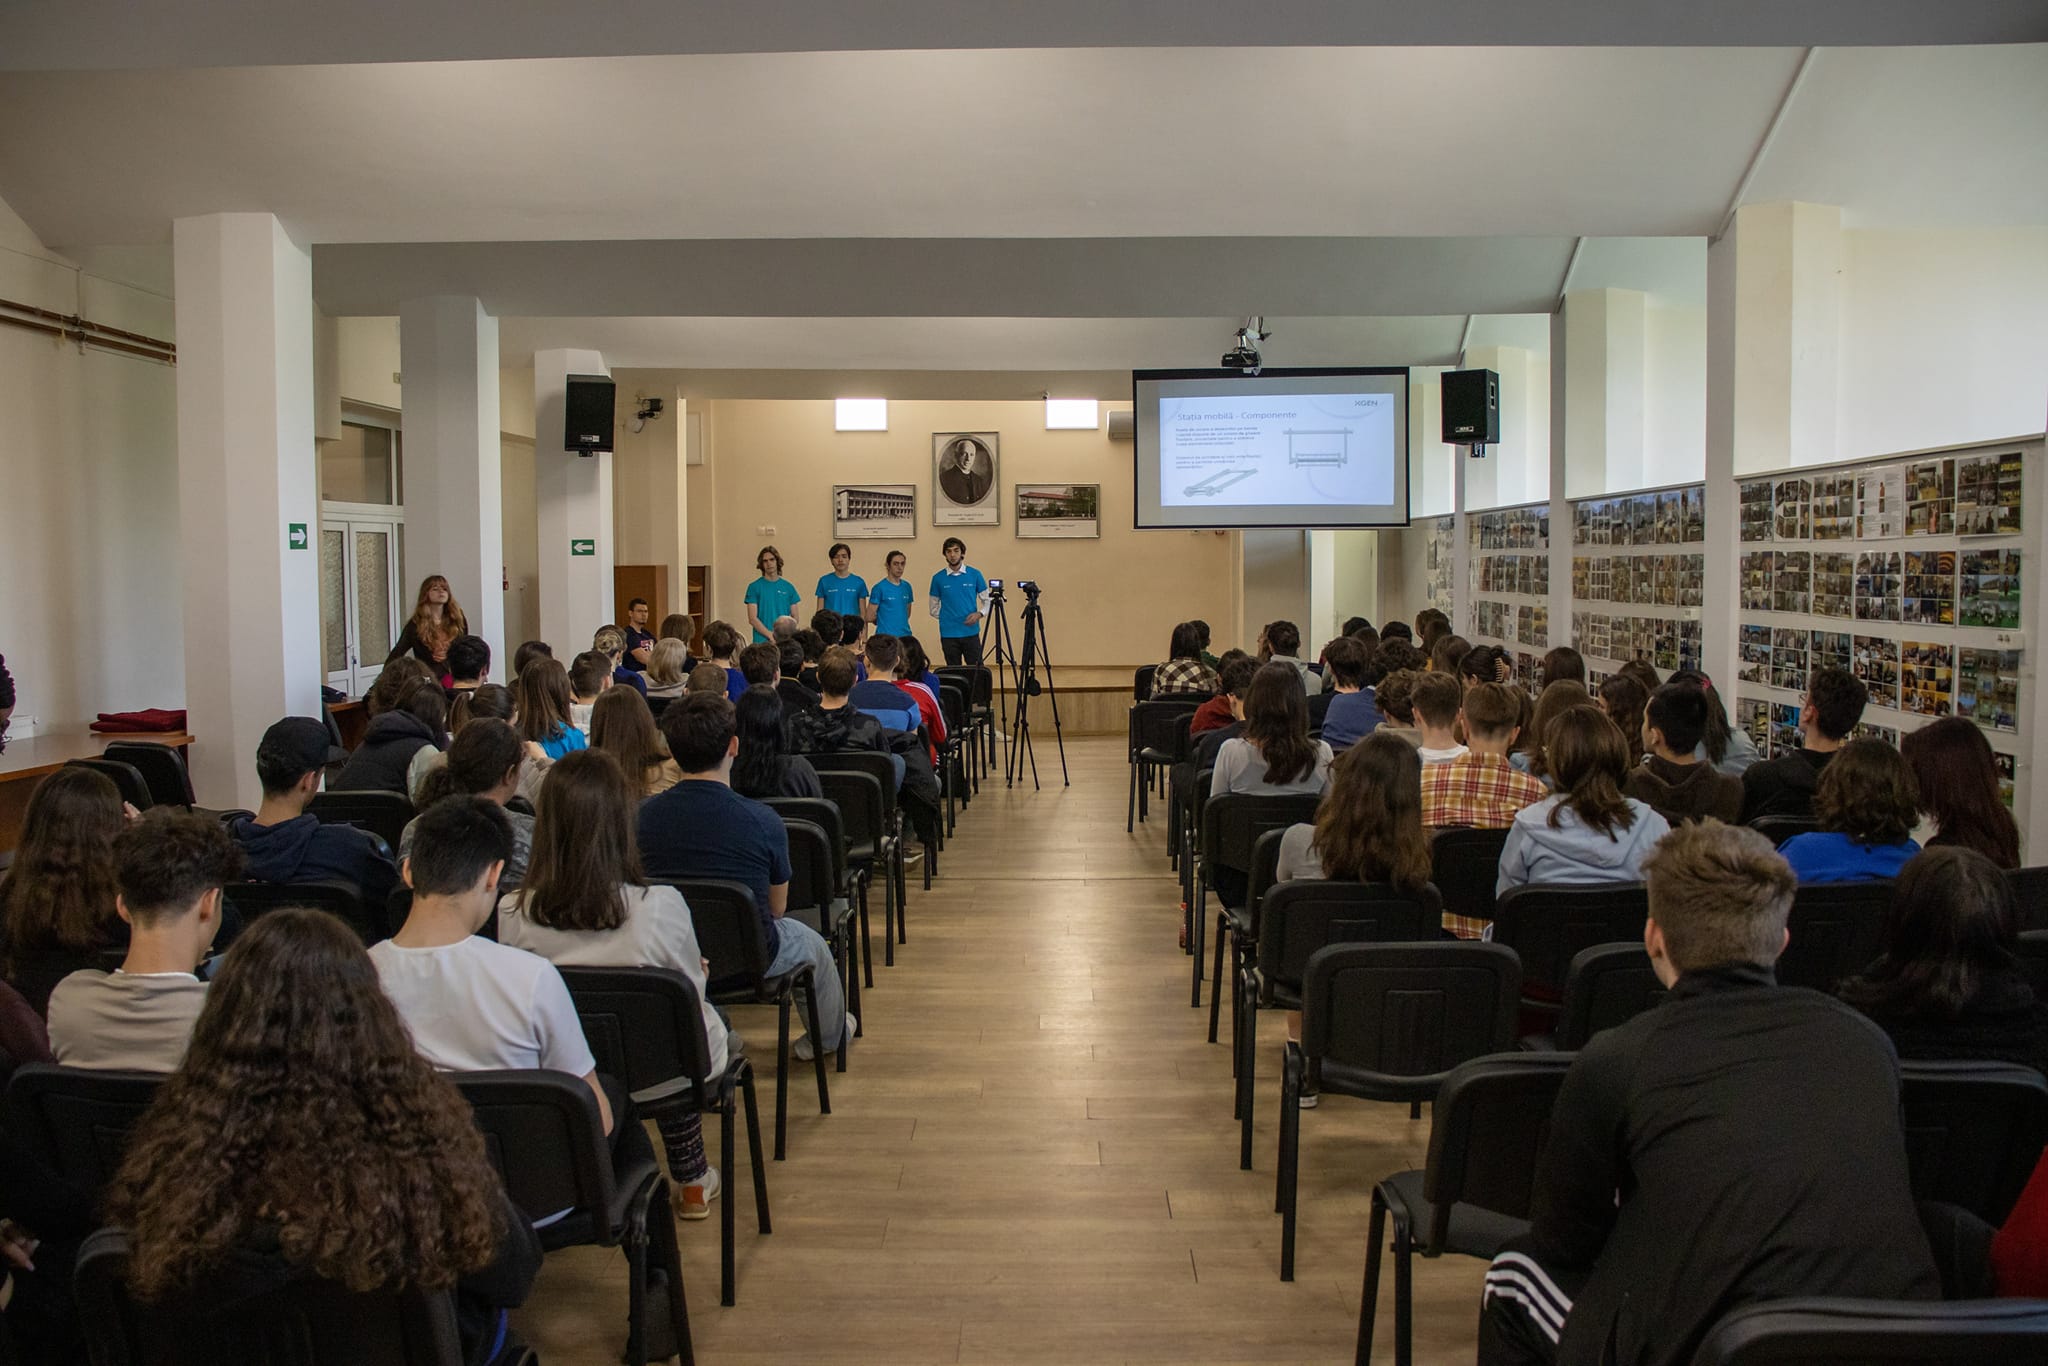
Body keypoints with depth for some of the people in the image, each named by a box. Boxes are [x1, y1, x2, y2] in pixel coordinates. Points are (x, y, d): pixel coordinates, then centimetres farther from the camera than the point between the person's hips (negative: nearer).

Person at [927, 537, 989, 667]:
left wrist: (979, 614, -11)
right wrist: (947, 618, 0)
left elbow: (986, 600, 6)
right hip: (949, 635, 1)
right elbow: (933, 608, 11)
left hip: (971, 633, -1)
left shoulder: (975, 574, 2)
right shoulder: (938, 578, 3)